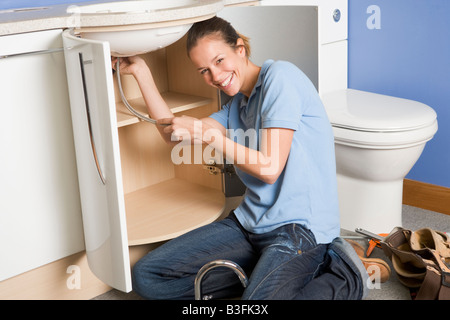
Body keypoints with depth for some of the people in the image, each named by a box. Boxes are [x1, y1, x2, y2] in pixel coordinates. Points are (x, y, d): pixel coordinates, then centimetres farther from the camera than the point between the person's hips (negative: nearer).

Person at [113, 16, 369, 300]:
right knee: (147, 277, -2)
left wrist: (208, 134, -11)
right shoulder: (236, 107, 18)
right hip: (249, 223, 9)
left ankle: (342, 279, -6)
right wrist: (141, 71, 12)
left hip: (300, 226, -8)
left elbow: (270, 168, -14)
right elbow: (173, 133, 14)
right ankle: (265, 275, 0)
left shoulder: (280, 76, -8)